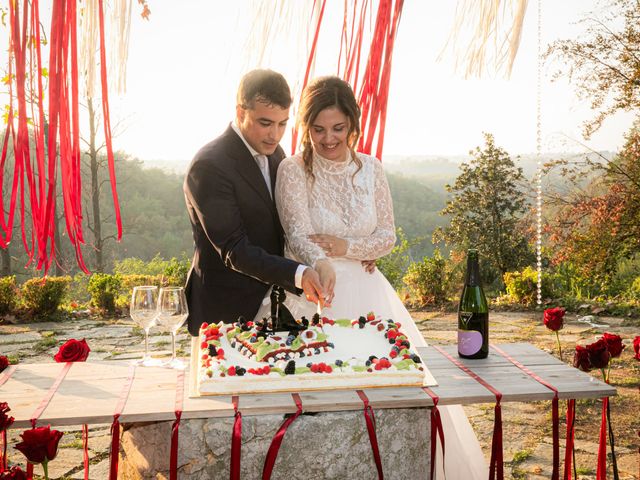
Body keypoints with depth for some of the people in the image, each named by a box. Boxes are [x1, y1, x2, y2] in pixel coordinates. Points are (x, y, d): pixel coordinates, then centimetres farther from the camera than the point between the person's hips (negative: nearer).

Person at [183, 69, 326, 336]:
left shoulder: (274, 153, 5)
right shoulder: (208, 166, -20)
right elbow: (233, 250, -24)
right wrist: (298, 275, -34)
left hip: (270, 306, 7)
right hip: (224, 312, -7)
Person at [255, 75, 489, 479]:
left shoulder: (371, 169, 4)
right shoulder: (293, 171, -7)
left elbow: (388, 236, 5)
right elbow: (298, 235, -20)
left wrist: (345, 246, -12)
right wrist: (321, 265, -41)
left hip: (366, 294, 4)